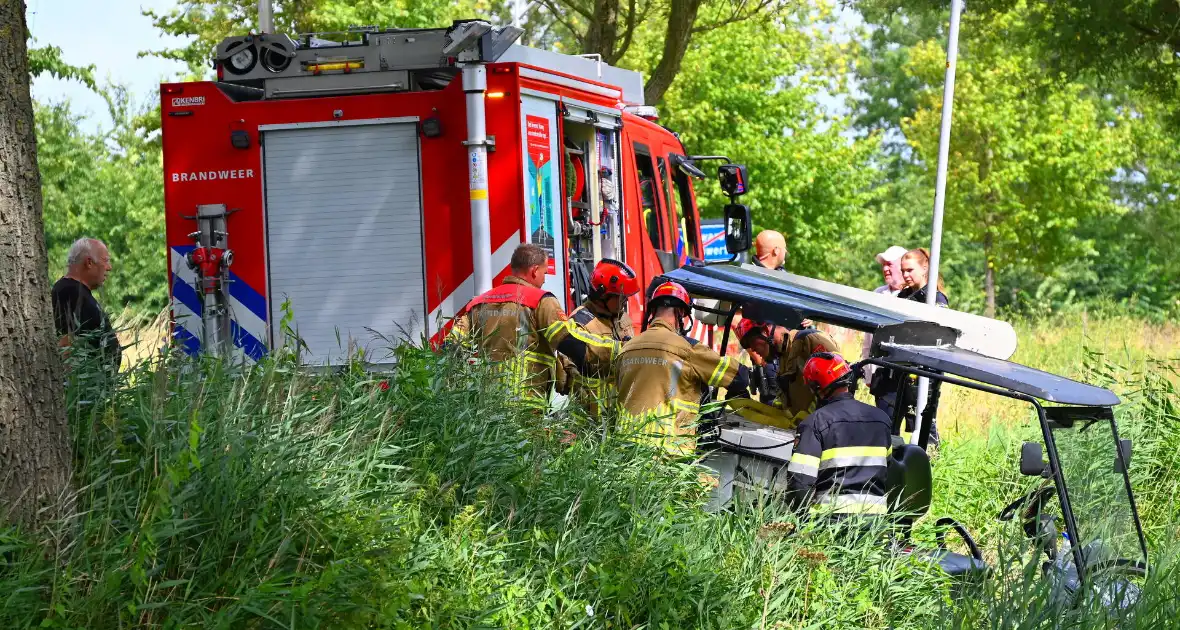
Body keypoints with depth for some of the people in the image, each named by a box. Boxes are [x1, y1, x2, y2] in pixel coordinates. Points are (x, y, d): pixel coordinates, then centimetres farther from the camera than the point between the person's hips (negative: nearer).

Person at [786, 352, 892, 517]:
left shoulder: (814, 423, -6)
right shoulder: (882, 419, 12)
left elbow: (799, 481, -11)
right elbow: (889, 472, 20)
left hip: (831, 514, -5)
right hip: (875, 516, 5)